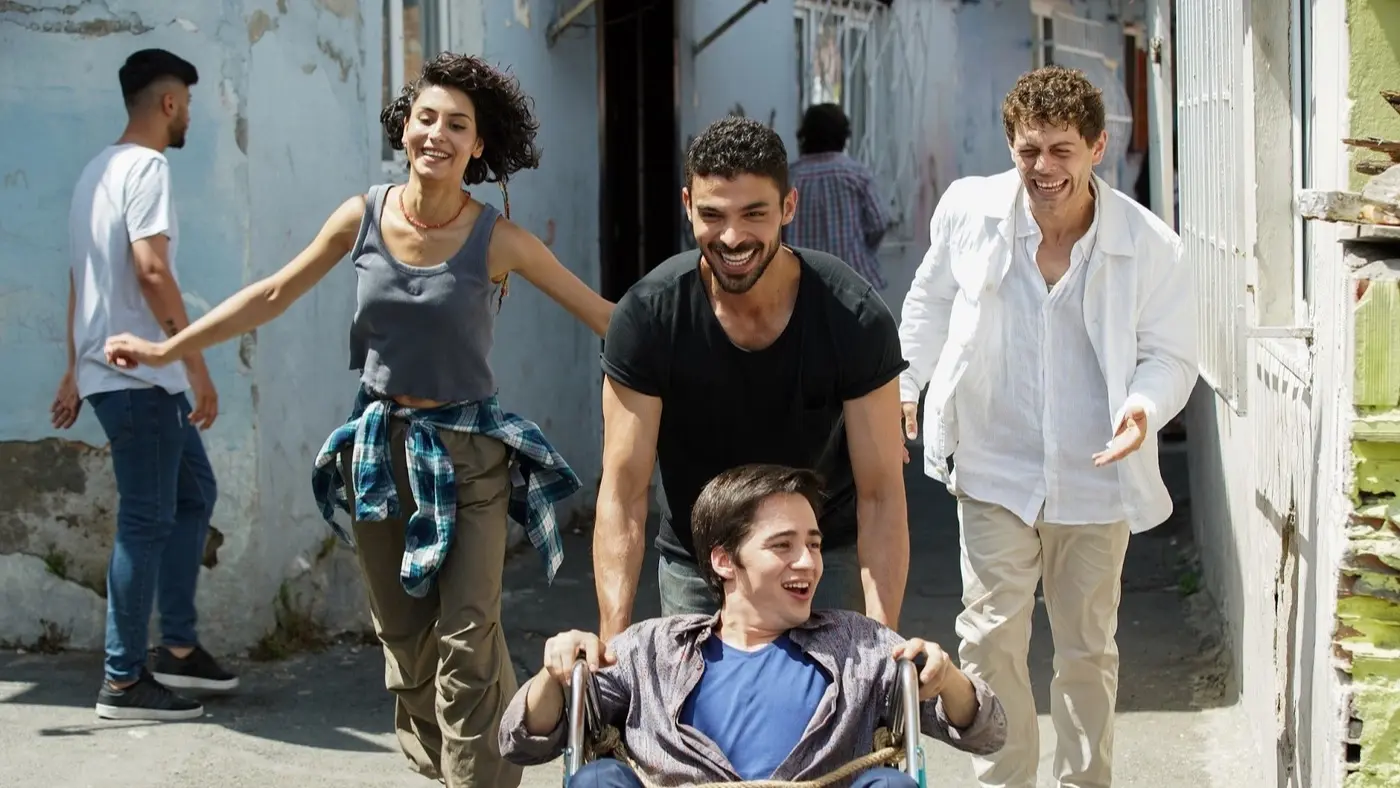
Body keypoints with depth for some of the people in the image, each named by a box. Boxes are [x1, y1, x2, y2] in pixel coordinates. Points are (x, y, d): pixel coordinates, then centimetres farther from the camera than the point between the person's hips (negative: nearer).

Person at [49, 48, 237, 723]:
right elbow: (151, 270, -24)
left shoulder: (100, 168, 17)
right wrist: (198, 367, -23)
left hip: (109, 369, 10)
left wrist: (75, 370, 24)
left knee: (195, 495, 16)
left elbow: (79, 278, 20)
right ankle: (122, 682, -1)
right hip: (139, 375, -10)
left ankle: (178, 649, 19)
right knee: (147, 522, -5)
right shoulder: (146, 167, -13)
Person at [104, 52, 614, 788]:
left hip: (466, 452, -3)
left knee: (467, 642, -9)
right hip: (378, 445, 3)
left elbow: (598, 312, -8)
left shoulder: (497, 240, -13)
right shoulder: (362, 216, -4)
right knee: (402, 635, 11)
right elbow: (274, 294, 7)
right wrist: (166, 349, 12)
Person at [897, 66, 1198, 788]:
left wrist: (1145, 405, -22)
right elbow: (931, 302, 11)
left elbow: (1171, 353, -2)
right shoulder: (969, 210, -7)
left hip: (1095, 482, 0)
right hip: (995, 469, 1)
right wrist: (903, 387, 14)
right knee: (991, 638, 1)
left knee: (1088, 648, 13)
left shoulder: (1151, 246, -12)